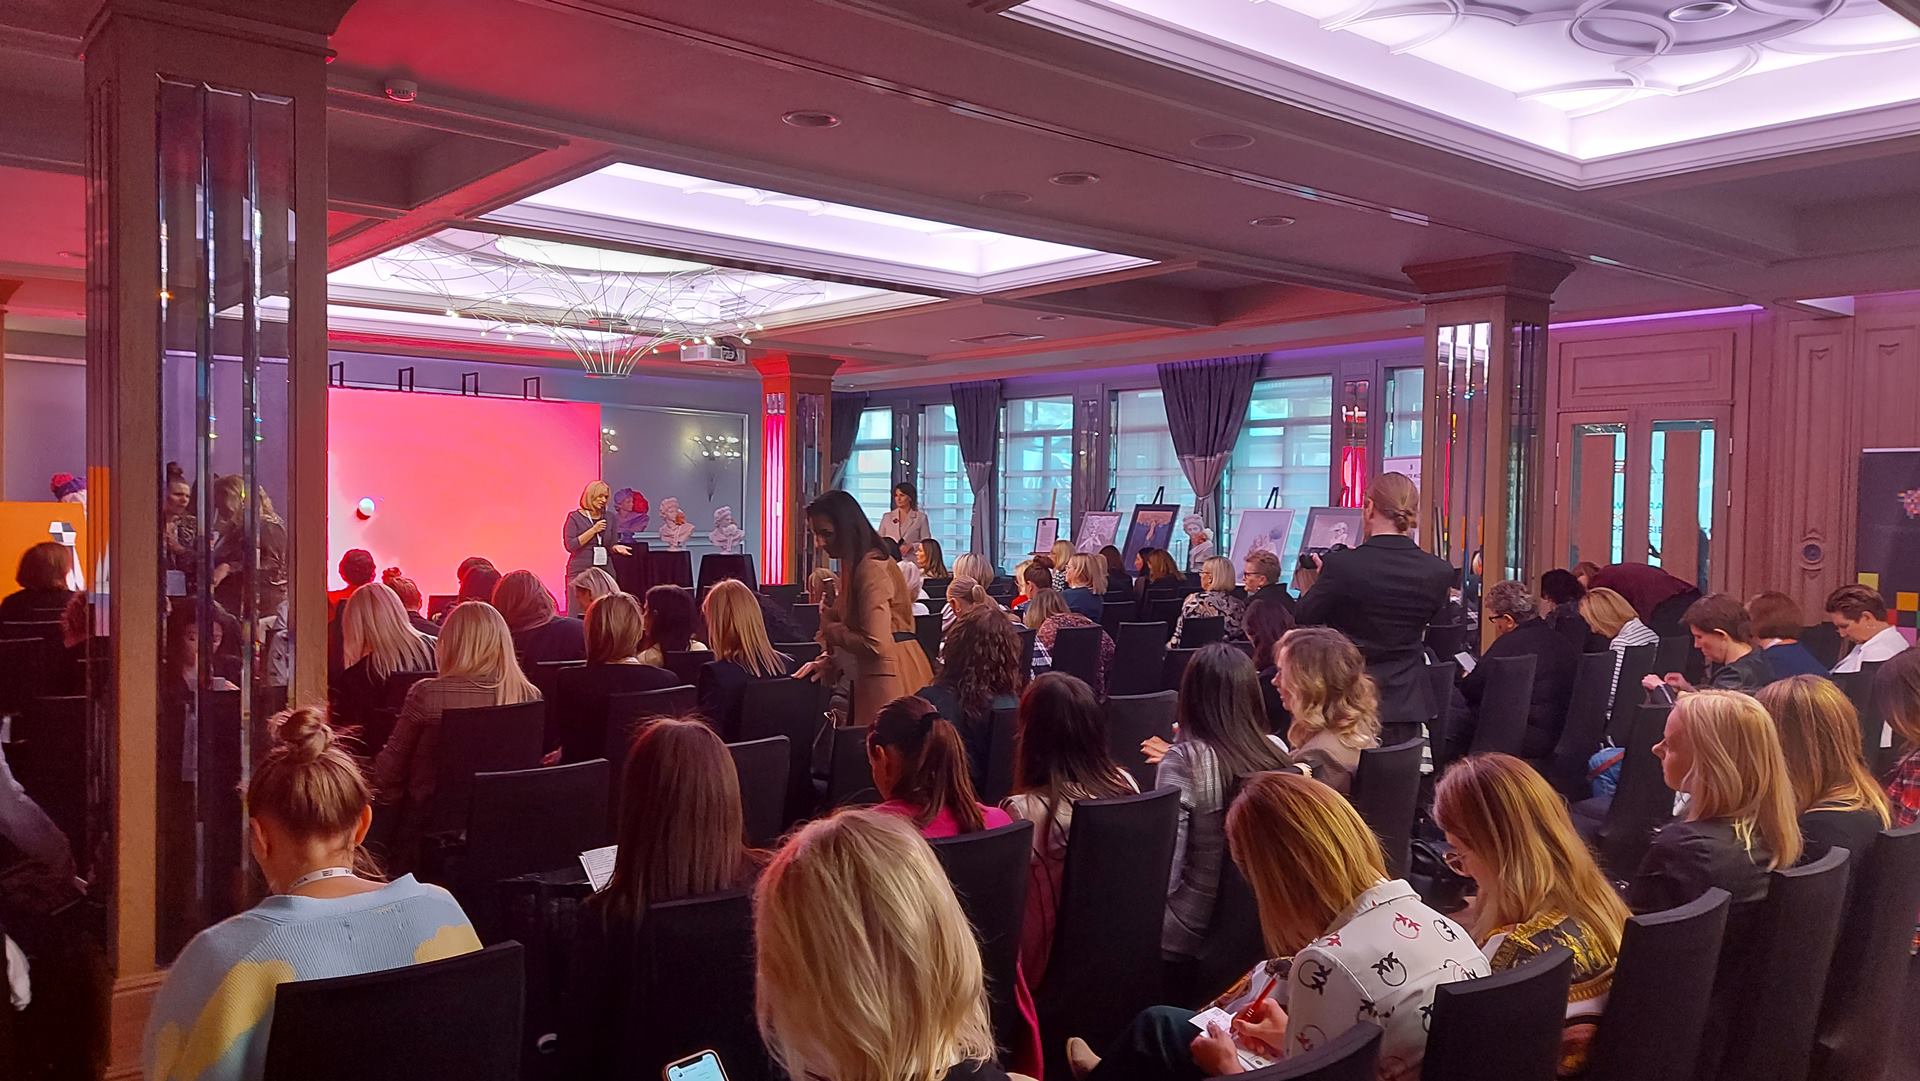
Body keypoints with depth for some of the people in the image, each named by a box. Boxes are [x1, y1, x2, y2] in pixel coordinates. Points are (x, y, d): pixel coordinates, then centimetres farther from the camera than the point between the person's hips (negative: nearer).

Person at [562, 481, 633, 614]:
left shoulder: (609, 518, 10)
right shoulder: (574, 517, -1)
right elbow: (570, 545, -9)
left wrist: (617, 548, -7)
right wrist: (593, 530, -14)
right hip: (580, 572, -3)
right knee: (578, 616, -7)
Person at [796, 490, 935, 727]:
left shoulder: (871, 570, -16)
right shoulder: (855, 566, 15)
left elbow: (876, 645, -21)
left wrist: (830, 628, -7)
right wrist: (828, 661, 6)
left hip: (888, 677, -10)